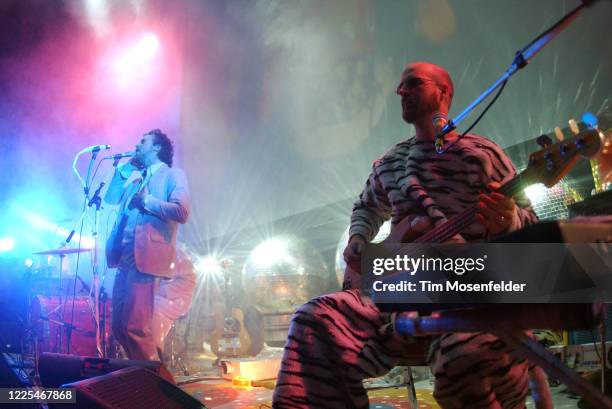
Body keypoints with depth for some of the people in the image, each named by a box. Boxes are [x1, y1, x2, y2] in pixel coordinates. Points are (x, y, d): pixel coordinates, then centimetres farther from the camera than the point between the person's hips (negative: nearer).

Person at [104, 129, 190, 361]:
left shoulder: (172, 175, 3)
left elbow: (181, 212, -12)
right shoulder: (135, 176, 25)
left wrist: (146, 200, -7)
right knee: (119, 326, 9)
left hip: (145, 257, -8)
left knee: (135, 326, -13)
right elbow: (110, 200, 19)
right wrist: (124, 169, 19)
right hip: (125, 256, 8)